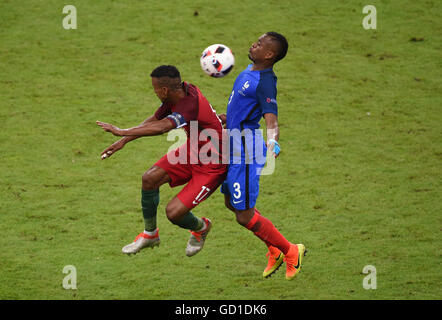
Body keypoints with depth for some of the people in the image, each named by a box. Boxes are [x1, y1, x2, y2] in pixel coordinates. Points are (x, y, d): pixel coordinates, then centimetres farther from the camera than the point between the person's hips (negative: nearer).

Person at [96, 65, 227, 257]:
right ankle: (149, 234, 18)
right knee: (149, 179, -4)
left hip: (212, 167, -9)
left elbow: (161, 127, -49)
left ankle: (201, 228, 24)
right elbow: (155, 120, 8)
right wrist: (123, 141, 6)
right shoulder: (181, 92, -7)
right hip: (192, 151, 9)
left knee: (173, 212, -13)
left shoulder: (190, 105, -35)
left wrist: (123, 132, -46)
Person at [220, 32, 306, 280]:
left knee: (245, 216, -4)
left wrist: (272, 140, -53)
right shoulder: (250, 70, 6)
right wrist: (228, 117, 40)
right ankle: (274, 250, 34)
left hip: (246, 149, -10)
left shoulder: (265, 83, -24)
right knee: (232, 203, 22)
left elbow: (272, 120, -33)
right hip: (235, 146, 10)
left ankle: (290, 252, 15)